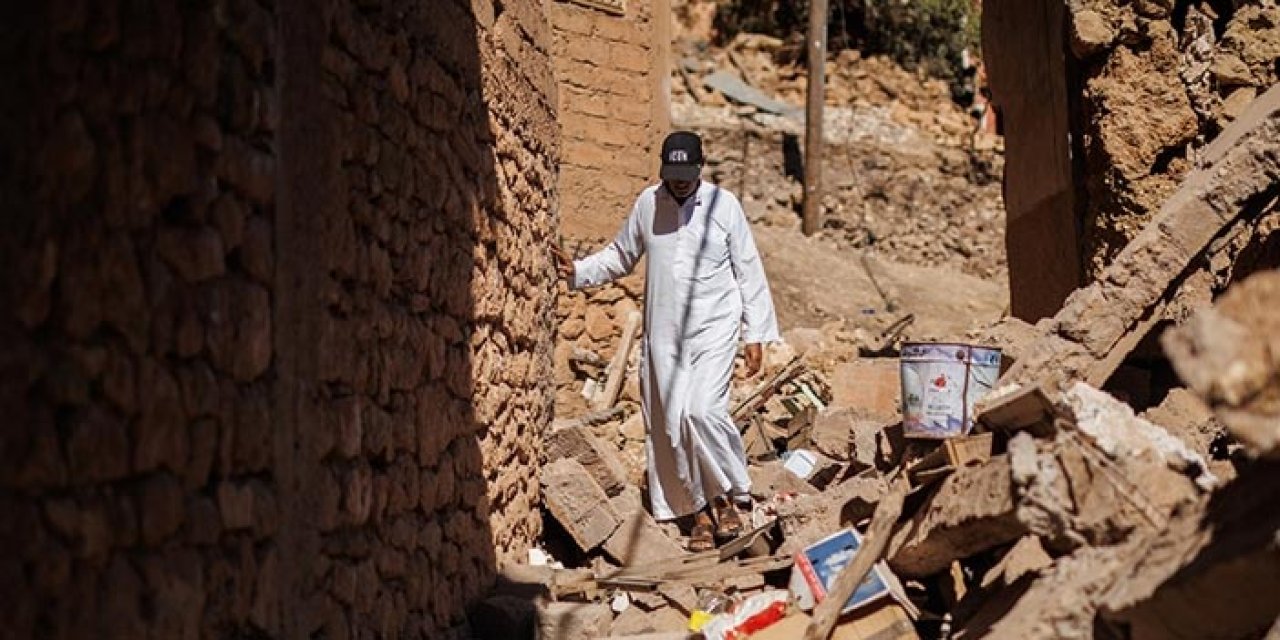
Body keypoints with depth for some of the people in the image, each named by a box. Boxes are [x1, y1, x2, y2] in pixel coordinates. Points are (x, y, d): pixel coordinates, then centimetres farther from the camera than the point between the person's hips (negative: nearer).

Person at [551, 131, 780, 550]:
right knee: (672, 424, 2)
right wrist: (577, 271, 2)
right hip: (664, 333, 4)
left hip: (714, 329, -3)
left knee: (702, 410, -20)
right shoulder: (647, 204, 5)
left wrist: (755, 334, -2)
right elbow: (621, 256, 18)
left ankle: (728, 495, 1)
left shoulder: (723, 205, -3)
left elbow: (748, 271, 1)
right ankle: (700, 512, 15)